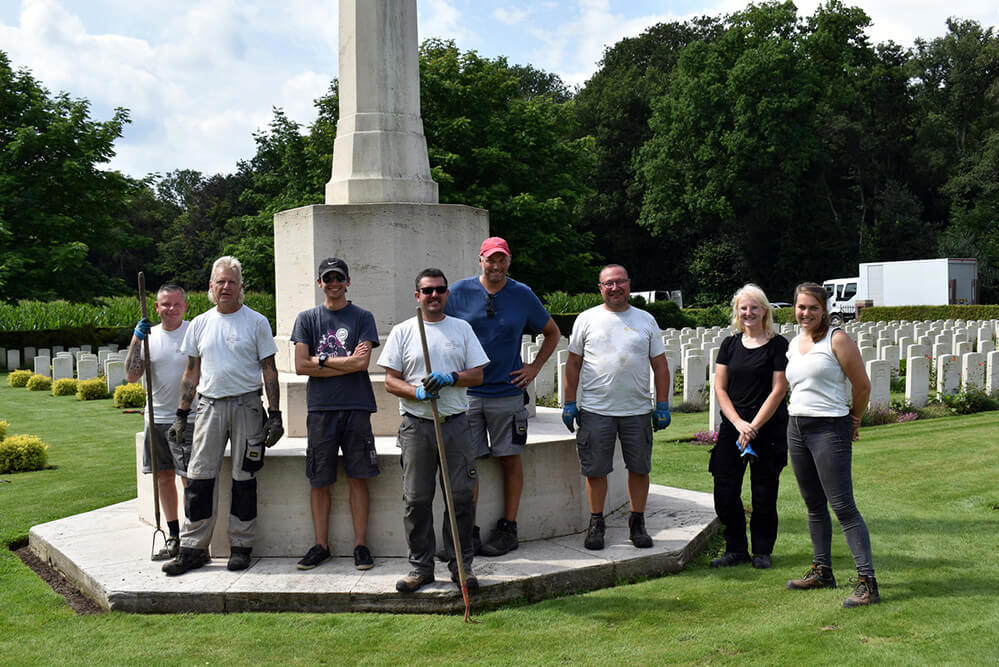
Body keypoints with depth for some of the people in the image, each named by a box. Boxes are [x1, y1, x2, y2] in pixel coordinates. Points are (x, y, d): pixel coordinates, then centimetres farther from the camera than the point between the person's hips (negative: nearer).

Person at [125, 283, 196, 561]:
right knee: (163, 477, 11)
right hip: (156, 418, 5)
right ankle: (174, 537, 22)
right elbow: (132, 376, 0)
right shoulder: (149, 335, 8)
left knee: (190, 479, -6)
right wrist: (136, 341, -11)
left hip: (188, 418, -5)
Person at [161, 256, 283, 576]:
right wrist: (182, 414, 10)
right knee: (199, 477, -1)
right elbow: (191, 372, 15)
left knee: (244, 478, 2)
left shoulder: (256, 322, 3)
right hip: (210, 405, 2)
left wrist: (275, 415, -4)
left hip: (246, 405, -2)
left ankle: (240, 546, 12)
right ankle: (193, 548, 5)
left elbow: (269, 371, 2)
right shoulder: (200, 324, 11)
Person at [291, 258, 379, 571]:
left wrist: (322, 360, -3)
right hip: (320, 408, 1)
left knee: (357, 477, 2)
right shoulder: (307, 318, 10)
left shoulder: (362, 318, 6)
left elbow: (361, 363, -6)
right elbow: (301, 366, 0)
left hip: (356, 407, -1)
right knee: (319, 480, 4)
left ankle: (360, 545, 8)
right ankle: (321, 545, 14)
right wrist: (346, 363, -4)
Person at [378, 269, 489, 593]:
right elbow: (391, 380, 3)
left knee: (461, 496, 1)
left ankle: (461, 564, 11)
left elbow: (478, 374, 7)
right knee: (416, 499, 2)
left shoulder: (462, 329, 11)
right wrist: (418, 392, -15)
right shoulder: (402, 331, 7)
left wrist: (450, 378, -12)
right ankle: (421, 566, 13)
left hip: (455, 423, 1)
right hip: (416, 425, 0)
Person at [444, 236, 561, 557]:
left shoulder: (523, 295, 4)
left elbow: (552, 332, 16)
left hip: (508, 392, 0)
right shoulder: (459, 292, 2)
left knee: (510, 459, 4)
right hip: (465, 392, 0)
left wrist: (535, 367, 7)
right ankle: (468, 531, 7)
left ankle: (508, 528, 13)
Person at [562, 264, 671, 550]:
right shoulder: (587, 319, 5)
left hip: (638, 410, 1)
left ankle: (637, 523, 21)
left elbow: (660, 366, 10)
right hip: (596, 409, -1)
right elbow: (573, 363, 7)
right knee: (595, 470, 4)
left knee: (639, 468, 7)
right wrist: (569, 403, 2)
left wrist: (663, 405, 3)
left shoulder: (646, 320, 9)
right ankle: (596, 523, 18)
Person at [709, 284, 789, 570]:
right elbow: (720, 388, 6)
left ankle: (762, 551, 19)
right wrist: (739, 423, -7)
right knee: (725, 492, 1)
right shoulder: (730, 345, 10)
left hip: (769, 428, -3)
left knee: (764, 493, 2)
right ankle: (736, 549, 17)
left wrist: (753, 426, -11)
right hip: (732, 427, 4)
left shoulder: (778, 345, -2)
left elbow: (779, 390, -7)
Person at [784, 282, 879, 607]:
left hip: (829, 429, -7)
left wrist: (854, 421, 6)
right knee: (814, 505, 14)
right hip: (796, 428, 7)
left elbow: (862, 386, -5)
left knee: (842, 505, -11)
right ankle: (822, 571, 25)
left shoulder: (837, 339, -8)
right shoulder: (794, 343, 13)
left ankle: (867, 581, -9)